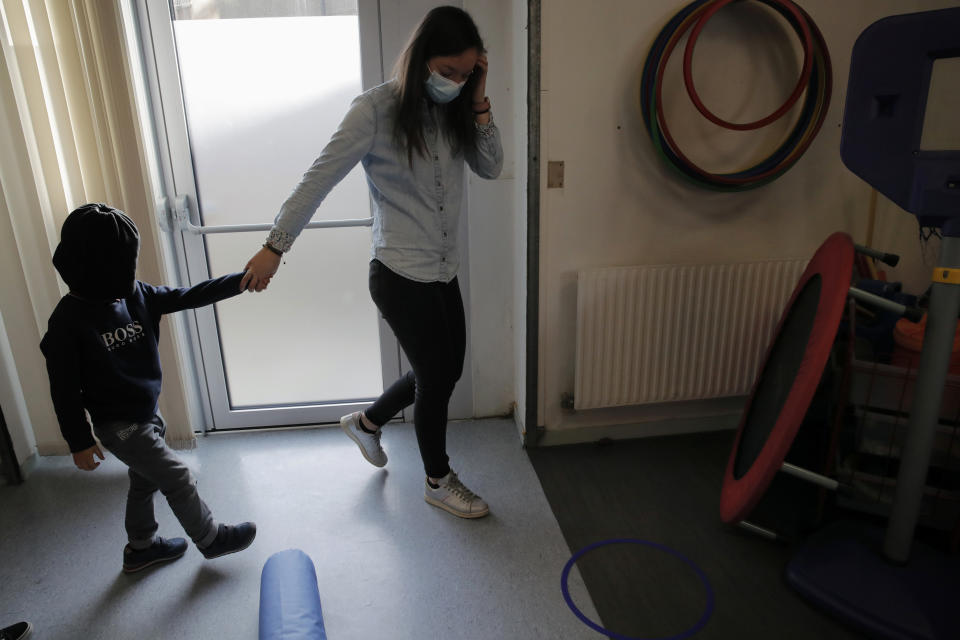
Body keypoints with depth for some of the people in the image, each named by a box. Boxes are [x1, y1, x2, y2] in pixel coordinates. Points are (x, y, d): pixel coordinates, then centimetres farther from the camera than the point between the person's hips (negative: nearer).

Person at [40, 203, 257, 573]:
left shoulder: (134, 295, -5)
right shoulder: (69, 320, -22)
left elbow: (187, 298, -5)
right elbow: (64, 389, -17)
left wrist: (239, 281, -14)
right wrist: (79, 442, -12)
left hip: (146, 413, 7)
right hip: (118, 425, -7)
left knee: (146, 481, 23)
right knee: (178, 479, 3)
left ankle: (141, 548, 44)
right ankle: (210, 538, 25)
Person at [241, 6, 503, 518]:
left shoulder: (453, 110, 5)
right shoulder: (378, 109, -15)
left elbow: (491, 167, 2)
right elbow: (320, 178, -15)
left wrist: (478, 104, -8)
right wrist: (275, 245, -15)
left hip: (444, 272, 8)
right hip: (401, 275, -7)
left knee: (445, 370, 18)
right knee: (437, 376, 4)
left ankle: (366, 421, 44)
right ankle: (438, 481, 30)